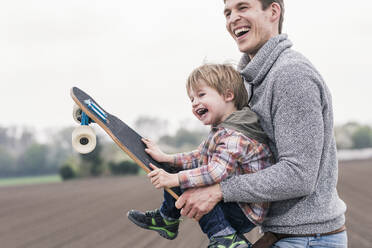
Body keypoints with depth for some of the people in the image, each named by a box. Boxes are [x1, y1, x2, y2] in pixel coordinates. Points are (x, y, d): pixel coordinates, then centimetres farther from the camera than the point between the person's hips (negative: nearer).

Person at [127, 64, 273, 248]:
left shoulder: (234, 136, -25)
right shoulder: (222, 131, 9)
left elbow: (218, 171, -36)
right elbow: (200, 157, 17)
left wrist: (175, 179, -33)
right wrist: (166, 159, 7)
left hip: (244, 215, -10)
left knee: (189, 187, -27)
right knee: (174, 174, 13)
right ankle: (167, 219, 31)